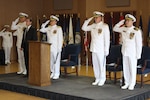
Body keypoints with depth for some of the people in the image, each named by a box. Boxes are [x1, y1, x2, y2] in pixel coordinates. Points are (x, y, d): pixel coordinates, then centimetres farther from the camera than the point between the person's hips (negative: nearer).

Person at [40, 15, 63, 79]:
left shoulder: (58, 28, -4)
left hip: (56, 48, -5)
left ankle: (56, 74, 4)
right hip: (49, 47, 5)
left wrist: (59, 48, -13)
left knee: (56, 61, -2)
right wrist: (46, 23, 4)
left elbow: (60, 38, -8)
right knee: (51, 61, 10)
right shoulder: (48, 28, 11)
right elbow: (42, 30, 8)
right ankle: (52, 73, 20)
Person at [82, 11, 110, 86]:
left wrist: (106, 50, -12)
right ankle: (97, 79, 21)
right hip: (94, 49, 6)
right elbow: (84, 28, 14)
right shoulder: (93, 26, 10)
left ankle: (102, 79, 13)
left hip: (101, 49, -6)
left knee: (101, 64, 0)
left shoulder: (105, 26, -6)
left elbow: (107, 39, -9)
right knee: (95, 64, 10)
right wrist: (88, 20, 5)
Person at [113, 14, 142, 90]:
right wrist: (121, 22, 5)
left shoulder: (136, 31, -12)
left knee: (132, 68, 2)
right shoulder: (123, 29, 5)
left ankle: (132, 84, 13)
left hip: (132, 53, -5)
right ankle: (127, 83, 20)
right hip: (124, 51, 5)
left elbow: (139, 44, -11)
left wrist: (138, 55, -12)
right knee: (125, 68, 10)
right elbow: (115, 29, 19)